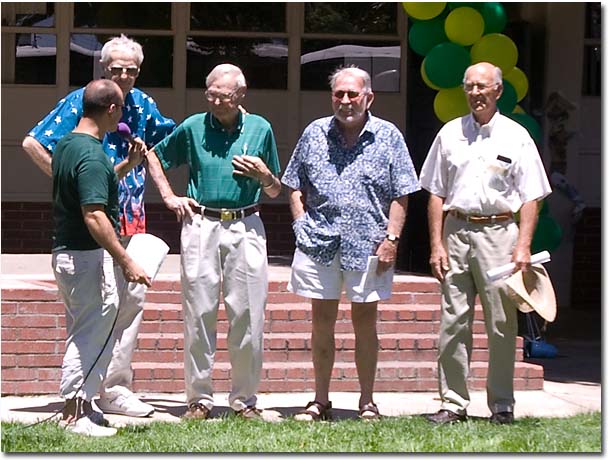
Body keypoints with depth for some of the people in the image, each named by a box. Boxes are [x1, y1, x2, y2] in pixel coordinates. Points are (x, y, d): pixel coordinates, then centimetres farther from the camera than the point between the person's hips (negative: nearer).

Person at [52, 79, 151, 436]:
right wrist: (127, 263, -24)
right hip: (87, 256, -10)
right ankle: (76, 415, 3)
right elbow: (94, 217, -26)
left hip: (67, 251, 10)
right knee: (91, 334, -2)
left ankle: (78, 406, 26)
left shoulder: (66, 145, 10)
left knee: (85, 333, 18)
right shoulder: (92, 156, -21)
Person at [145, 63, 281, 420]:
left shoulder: (260, 129, 8)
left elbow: (275, 192, 14)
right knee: (199, 314, 1)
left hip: (246, 227, 0)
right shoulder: (193, 127, 7)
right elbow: (155, 157, 21)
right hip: (201, 226, 0)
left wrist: (263, 174, -7)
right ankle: (199, 397, 8)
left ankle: (245, 398, 7)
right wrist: (170, 197, 9)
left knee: (248, 316, -2)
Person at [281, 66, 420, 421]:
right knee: (322, 320, 6)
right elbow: (296, 188, 15)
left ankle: (367, 403, 14)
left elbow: (400, 196, 2)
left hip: (368, 243, -2)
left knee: (365, 322, 5)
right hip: (319, 242, 2)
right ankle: (321, 402, 15)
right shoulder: (314, 134, 8)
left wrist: (391, 238, -6)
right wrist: (302, 225, 2)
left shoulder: (388, 137, 2)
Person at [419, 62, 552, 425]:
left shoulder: (516, 137, 3)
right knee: (453, 322, 1)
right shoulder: (450, 134, 10)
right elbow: (436, 194, 11)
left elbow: (531, 198, 1)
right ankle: (453, 402, 8)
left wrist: (523, 247, -9)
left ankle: (502, 405, 9)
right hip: (456, 230, 2)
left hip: (499, 233, -2)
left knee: (502, 323, 0)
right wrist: (437, 245, 3)